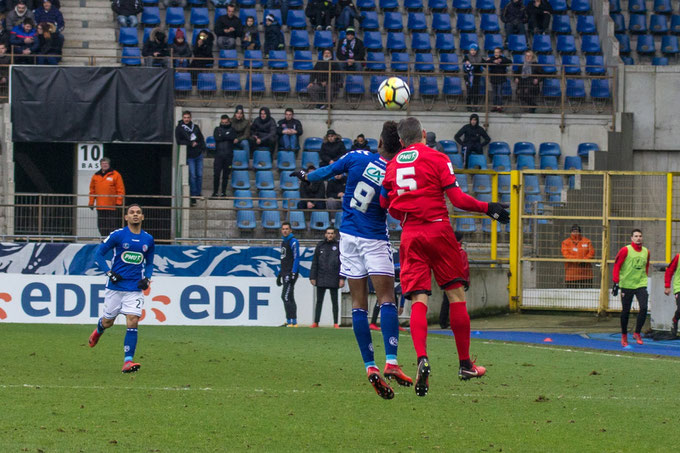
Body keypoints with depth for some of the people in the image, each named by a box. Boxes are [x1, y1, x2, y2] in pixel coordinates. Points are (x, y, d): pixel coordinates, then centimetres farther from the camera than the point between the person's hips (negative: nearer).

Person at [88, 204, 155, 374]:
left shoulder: (148, 239, 6)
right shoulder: (117, 235, -5)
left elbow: (149, 263, 20)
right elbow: (99, 254, -1)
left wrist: (147, 278, 2)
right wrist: (109, 273, -12)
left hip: (135, 288, 1)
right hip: (115, 287, -1)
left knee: (132, 323, -14)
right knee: (108, 322, 11)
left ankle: (128, 361, -14)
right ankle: (99, 329, 49)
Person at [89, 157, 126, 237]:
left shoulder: (115, 175, 0)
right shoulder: (96, 176, 12)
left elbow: (120, 190, -2)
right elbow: (92, 191, 16)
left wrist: (119, 202, -9)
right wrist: (91, 202, 9)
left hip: (112, 207, -4)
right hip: (100, 207, 4)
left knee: (113, 226, -8)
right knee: (102, 227, 4)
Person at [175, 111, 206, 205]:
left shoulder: (195, 127, 12)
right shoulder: (179, 129, -1)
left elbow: (201, 138, 17)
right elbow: (179, 141, -9)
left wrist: (202, 147, 1)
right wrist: (191, 144, -13)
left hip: (198, 155, 4)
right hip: (189, 156, -4)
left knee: (199, 175, 5)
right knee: (192, 176, -8)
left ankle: (198, 193, 16)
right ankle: (193, 196, -5)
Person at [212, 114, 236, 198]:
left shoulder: (232, 130, 11)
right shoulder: (217, 129, 12)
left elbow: (232, 137, -10)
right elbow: (216, 137, -7)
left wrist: (222, 135, -7)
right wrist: (227, 136, -7)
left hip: (228, 155, 0)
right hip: (219, 155, 0)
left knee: (226, 175, 3)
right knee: (216, 174, -7)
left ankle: (223, 192, 9)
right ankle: (215, 192, -1)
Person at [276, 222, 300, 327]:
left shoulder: (293, 241, -9)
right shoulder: (283, 241, 19)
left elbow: (296, 258, -16)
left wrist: (293, 274, -22)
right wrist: (280, 275, 23)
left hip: (291, 273, -10)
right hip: (285, 273, 10)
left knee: (285, 297, -15)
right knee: (290, 298, 9)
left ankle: (290, 322, -16)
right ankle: (294, 322, 11)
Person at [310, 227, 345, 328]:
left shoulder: (338, 246, 3)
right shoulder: (320, 246, 8)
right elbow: (315, 262, 10)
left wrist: (342, 278, -7)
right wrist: (312, 277, 3)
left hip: (333, 279, -2)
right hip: (321, 278, 2)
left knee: (334, 301, 1)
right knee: (319, 301, 5)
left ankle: (335, 323, 5)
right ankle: (316, 322, 8)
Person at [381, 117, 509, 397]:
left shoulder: (392, 165, 11)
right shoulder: (436, 158, -1)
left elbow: (386, 204, 16)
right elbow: (457, 198, -6)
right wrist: (488, 208, 6)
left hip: (409, 235, 3)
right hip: (438, 231, -3)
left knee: (418, 300, -2)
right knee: (456, 294, 7)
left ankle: (422, 358, -25)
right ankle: (465, 363, 10)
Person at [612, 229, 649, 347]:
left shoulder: (646, 252, 8)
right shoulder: (625, 250, -6)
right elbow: (617, 266, -5)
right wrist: (616, 283, -9)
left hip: (641, 284, 3)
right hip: (627, 285, -3)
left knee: (644, 308, -15)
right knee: (625, 311, 4)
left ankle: (637, 333, -1)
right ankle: (624, 336, 20)